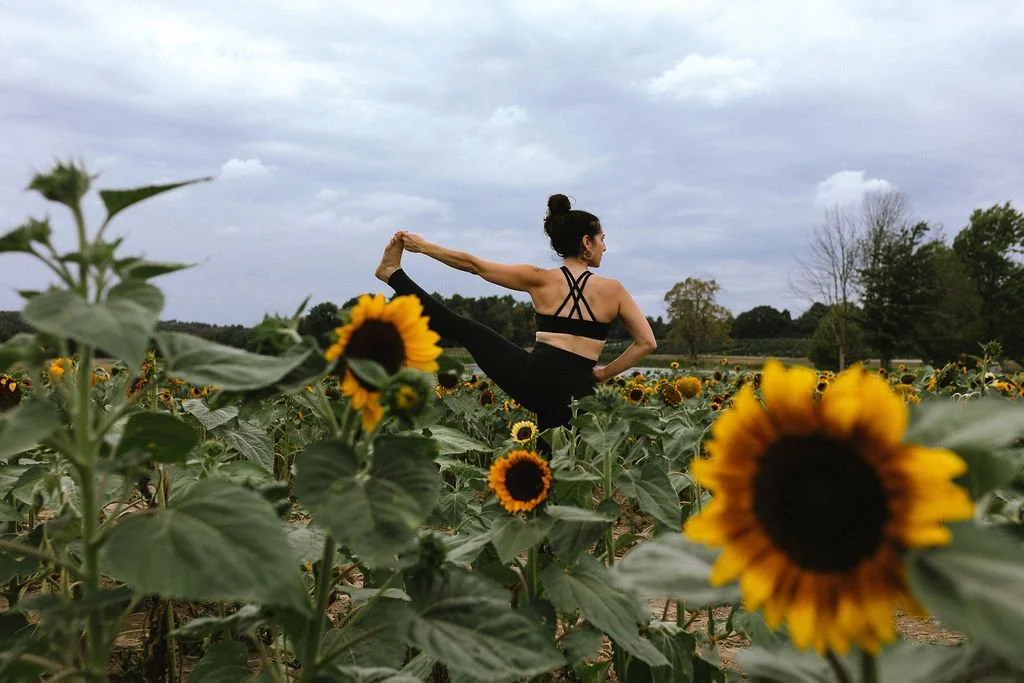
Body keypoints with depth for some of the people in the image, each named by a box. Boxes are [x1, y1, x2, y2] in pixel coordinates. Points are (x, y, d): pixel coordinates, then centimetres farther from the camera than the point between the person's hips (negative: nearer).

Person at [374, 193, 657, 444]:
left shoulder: (540, 279, 3)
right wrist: (602, 373, 8)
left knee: (466, 330, 15)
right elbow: (647, 342, 2)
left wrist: (423, 246, 17)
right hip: (574, 391, 1)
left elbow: (474, 264, 7)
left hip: (534, 376, -1)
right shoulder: (613, 288, 4)